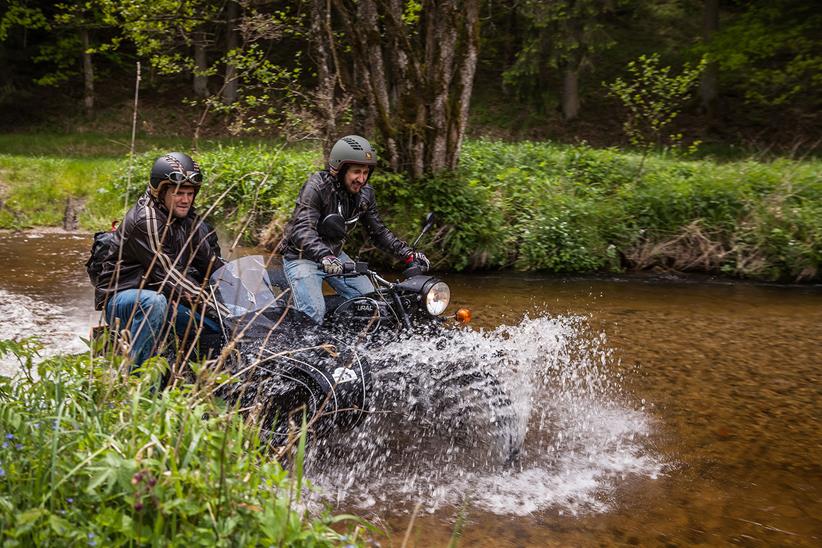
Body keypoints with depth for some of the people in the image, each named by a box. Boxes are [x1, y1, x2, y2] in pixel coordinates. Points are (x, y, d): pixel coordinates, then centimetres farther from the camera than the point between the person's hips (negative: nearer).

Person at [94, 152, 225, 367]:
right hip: (119, 297, -8)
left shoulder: (189, 220, 8)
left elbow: (212, 264, 5)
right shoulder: (145, 219, -19)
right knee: (154, 302, -41)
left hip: (161, 298, 8)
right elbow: (167, 275, -27)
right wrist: (209, 304, -33)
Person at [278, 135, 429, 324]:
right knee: (313, 314, -24)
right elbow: (302, 230, -35)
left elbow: (378, 231, 6)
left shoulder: (365, 193, -3)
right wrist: (324, 257, -53)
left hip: (334, 256, 7)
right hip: (302, 257, -7)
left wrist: (408, 254, -7)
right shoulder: (316, 186, -23)